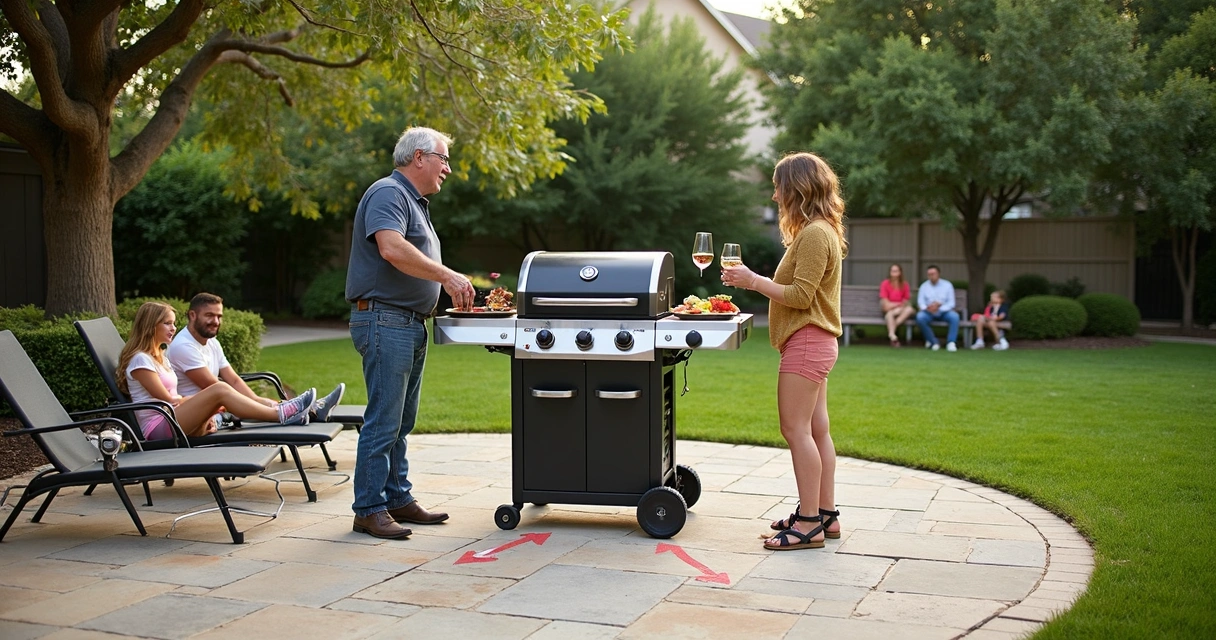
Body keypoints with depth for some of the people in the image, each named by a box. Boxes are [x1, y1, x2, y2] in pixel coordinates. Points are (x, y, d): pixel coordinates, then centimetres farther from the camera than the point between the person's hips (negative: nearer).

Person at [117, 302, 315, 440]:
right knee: (219, 390, -24)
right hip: (156, 428, -9)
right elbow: (167, 399, -11)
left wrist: (203, 410, -2)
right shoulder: (140, 359, -8)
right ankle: (281, 414, -27)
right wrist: (201, 398, 2)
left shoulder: (159, 356, 21)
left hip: (170, 421, 9)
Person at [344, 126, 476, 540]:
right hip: (385, 321, -10)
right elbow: (392, 249, -27)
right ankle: (369, 510, -2)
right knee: (383, 421, -8)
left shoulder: (415, 202, 22)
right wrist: (447, 276, -24)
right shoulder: (389, 193, -10)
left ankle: (398, 499, 21)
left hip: (410, 326, 11)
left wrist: (451, 287, 11)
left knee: (400, 422, 14)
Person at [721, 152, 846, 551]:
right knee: (815, 430, 12)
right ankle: (825, 514, 17)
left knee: (796, 429, -10)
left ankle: (808, 524, -8)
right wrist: (754, 281, 14)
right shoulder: (819, 232, 18)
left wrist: (753, 281, -14)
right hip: (813, 343, 11)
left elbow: (800, 296, -20)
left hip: (807, 342, -11)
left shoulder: (814, 234, -15)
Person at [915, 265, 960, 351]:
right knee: (920, 317, -31)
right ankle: (933, 342, -18)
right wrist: (926, 308, -29)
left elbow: (951, 303, -6)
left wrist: (939, 308, -25)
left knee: (954, 316, -32)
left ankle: (951, 342, -24)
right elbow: (920, 302, -6)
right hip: (929, 312, 1)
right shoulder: (924, 286, 3)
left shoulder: (947, 285, 0)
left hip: (944, 312, -1)